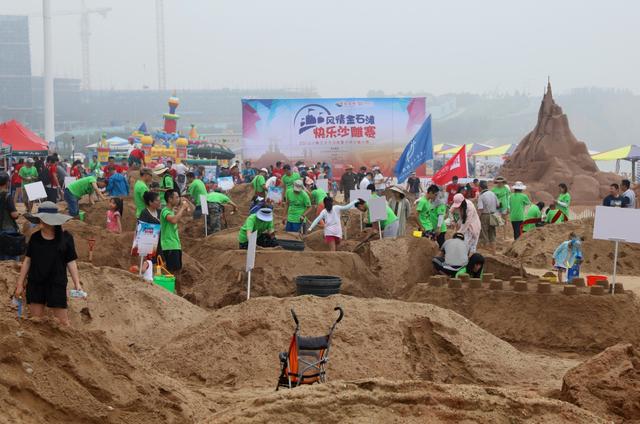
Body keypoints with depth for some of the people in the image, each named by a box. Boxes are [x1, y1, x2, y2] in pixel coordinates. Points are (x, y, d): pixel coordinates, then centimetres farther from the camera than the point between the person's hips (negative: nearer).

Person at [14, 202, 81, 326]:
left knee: (62, 320, -1)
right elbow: (27, 260, 9)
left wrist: (77, 283, -10)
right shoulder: (35, 238, 3)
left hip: (57, 284, -3)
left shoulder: (65, 238, -4)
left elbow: (71, 262, -2)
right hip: (35, 284, 3)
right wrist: (20, 283, 9)